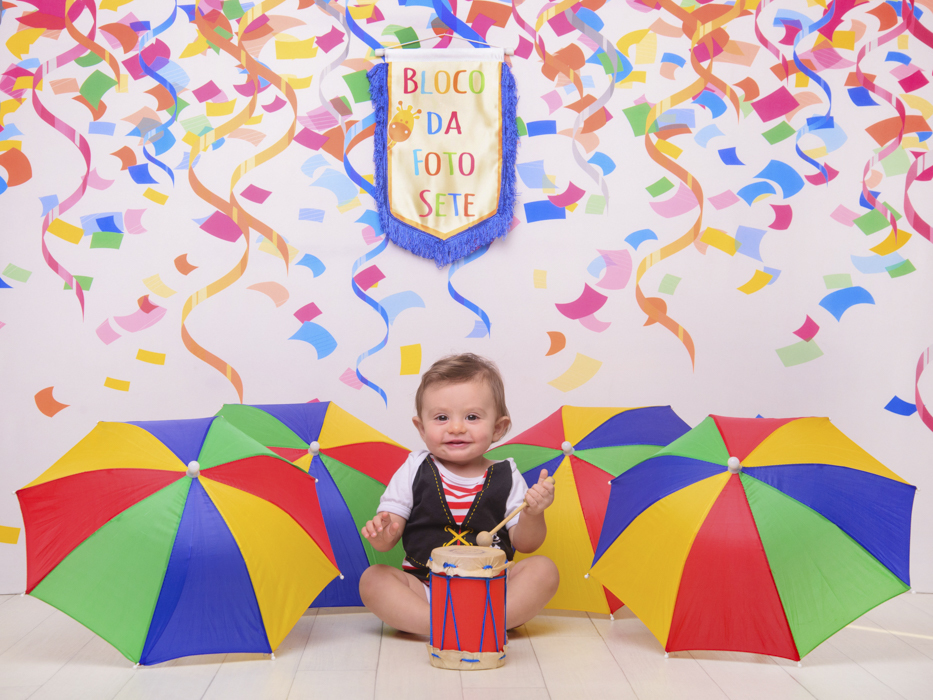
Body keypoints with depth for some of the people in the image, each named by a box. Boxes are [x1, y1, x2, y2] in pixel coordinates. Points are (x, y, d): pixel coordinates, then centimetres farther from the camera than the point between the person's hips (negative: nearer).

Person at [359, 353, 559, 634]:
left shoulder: (506, 477, 3)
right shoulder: (415, 471, 3)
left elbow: (524, 544, 2)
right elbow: (391, 527, -1)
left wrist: (532, 515, -18)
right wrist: (382, 534, -25)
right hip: (424, 588, 0)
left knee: (544, 569, -20)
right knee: (372, 579, -23)